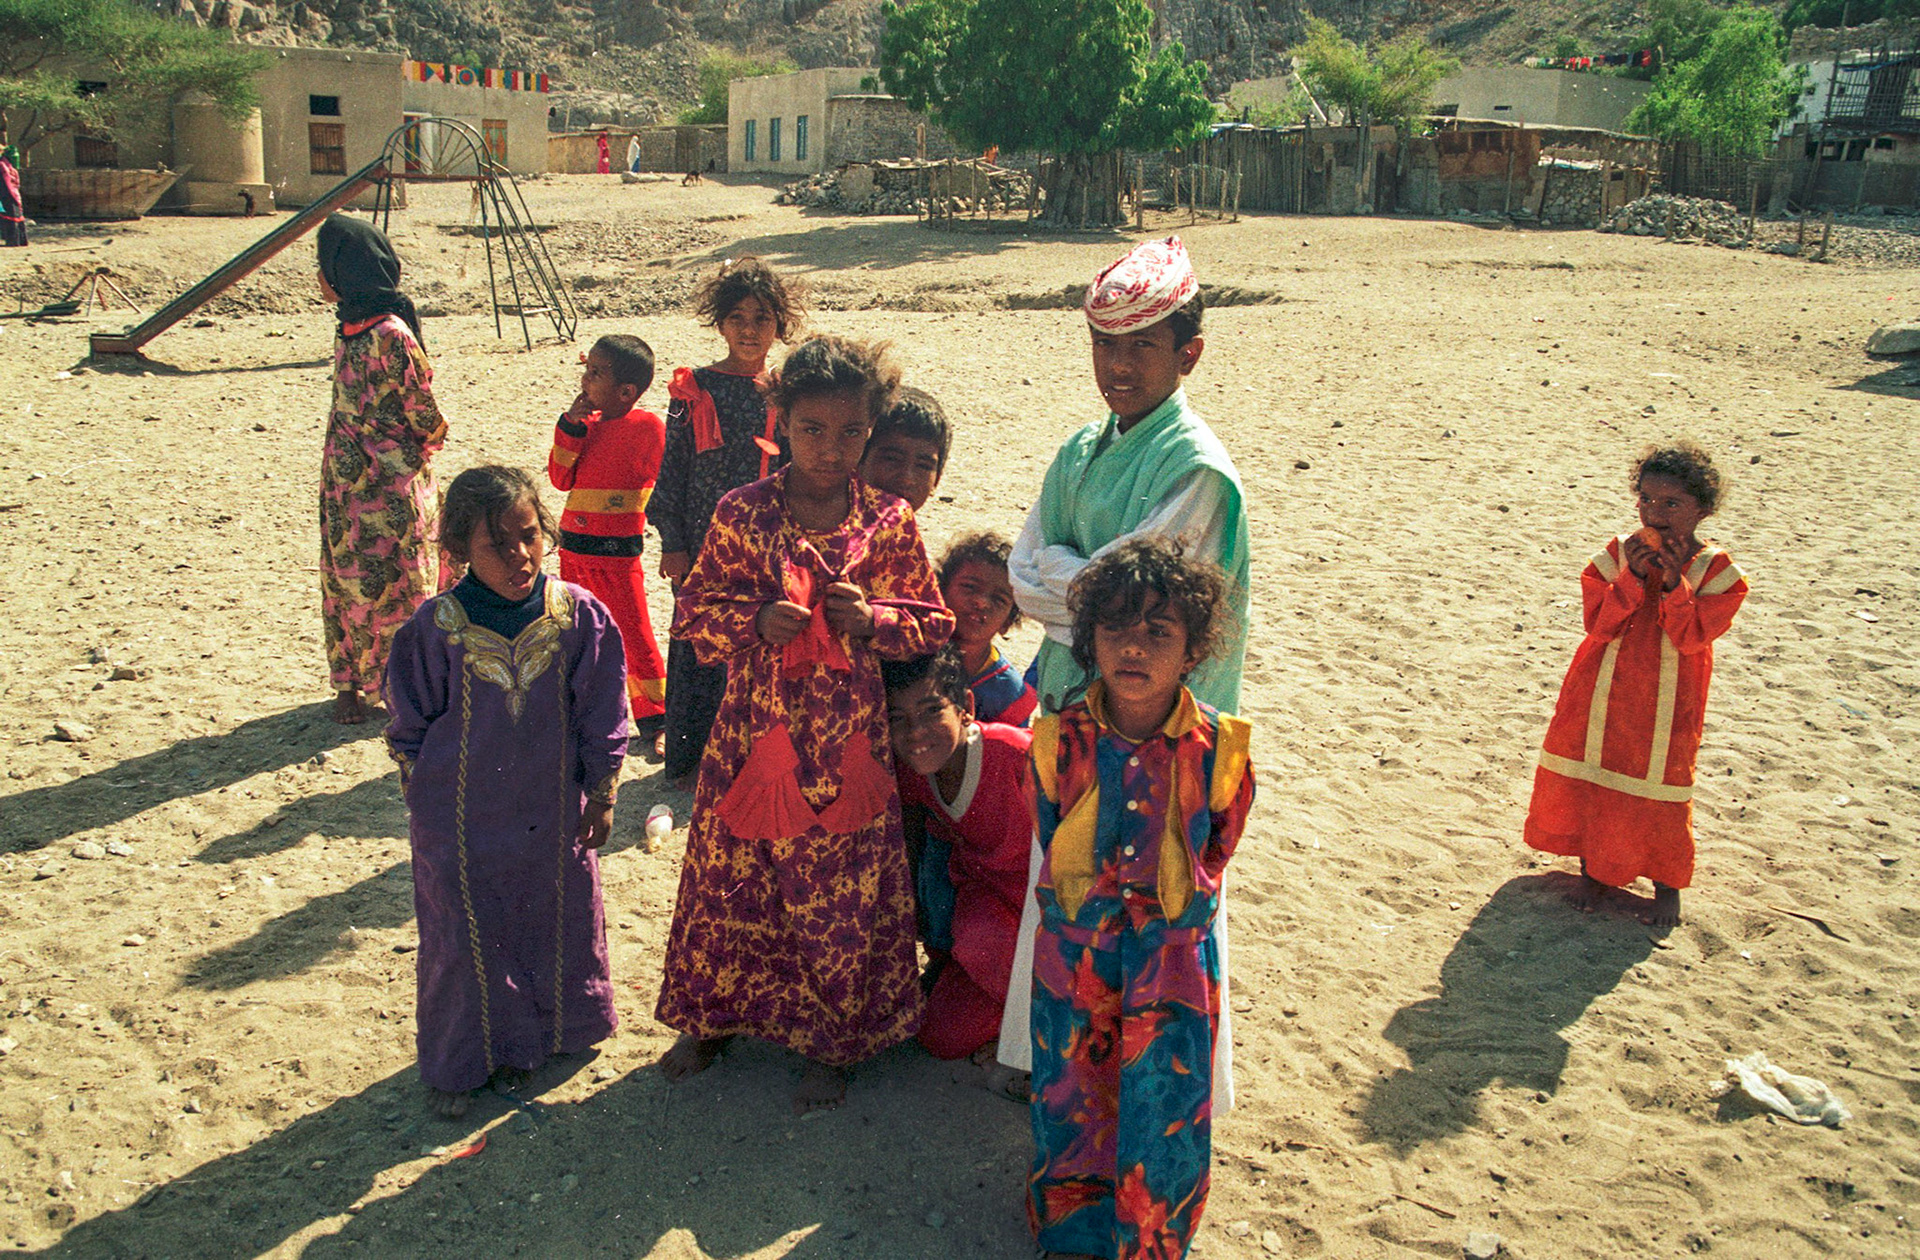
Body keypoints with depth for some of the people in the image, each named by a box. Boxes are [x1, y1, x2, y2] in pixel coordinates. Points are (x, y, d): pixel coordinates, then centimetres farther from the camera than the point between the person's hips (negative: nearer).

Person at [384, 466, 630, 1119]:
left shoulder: (579, 616, -11)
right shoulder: (437, 627, -15)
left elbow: (603, 714, -2)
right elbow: (409, 725, -2)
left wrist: (601, 794, 3)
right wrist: (427, 798, 2)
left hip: (553, 816, 2)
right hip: (460, 819, -2)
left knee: (555, 925, 17)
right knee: (463, 940, 11)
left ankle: (531, 1036, 42)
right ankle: (459, 1064, 33)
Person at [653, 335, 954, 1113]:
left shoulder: (889, 522, -3)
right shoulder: (742, 514, -4)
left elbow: (933, 623, 4)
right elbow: (694, 613, 1)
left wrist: (874, 618, -14)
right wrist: (757, 621, -17)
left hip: (847, 746, 0)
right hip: (752, 735, 0)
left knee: (842, 900, 8)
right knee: (732, 884, 13)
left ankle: (829, 1047, 29)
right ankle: (712, 1019, 37)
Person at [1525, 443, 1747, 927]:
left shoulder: (1717, 571, -9)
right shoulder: (1616, 555, -5)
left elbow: (1690, 638, -17)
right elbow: (1599, 625, -12)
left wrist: (1673, 581, -26)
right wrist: (1633, 576, -24)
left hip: (1667, 703, -2)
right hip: (1601, 692, 2)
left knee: (1658, 789, 4)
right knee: (1588, 778, 8)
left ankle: (1666, 884, 26)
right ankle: (1592, 869, 30)